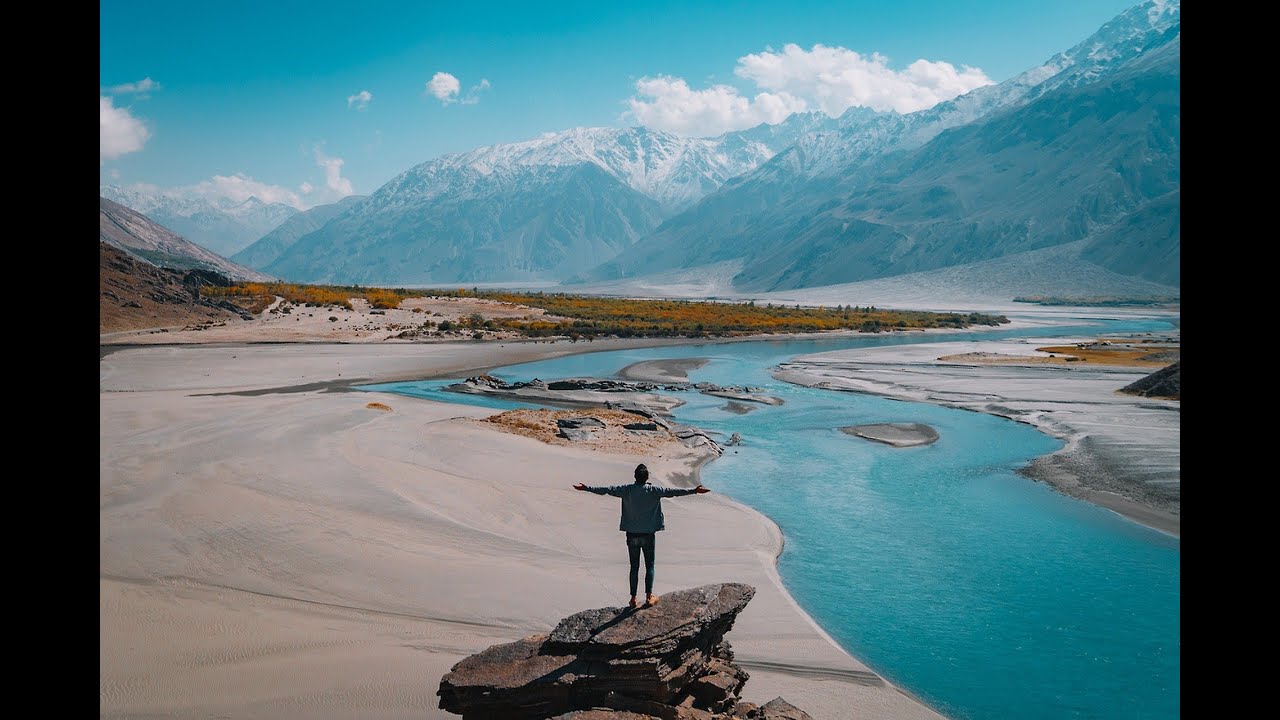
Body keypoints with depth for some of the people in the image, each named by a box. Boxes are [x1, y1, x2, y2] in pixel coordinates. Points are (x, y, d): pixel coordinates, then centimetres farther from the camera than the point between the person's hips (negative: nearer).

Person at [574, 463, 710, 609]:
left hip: (632, 535, 2)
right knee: (649, 566, 9)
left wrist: (586, 488, 6)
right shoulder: (654, 490, -9)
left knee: (634, 567, 9)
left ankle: (633, 598, 10)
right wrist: (693, 491, -7)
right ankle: (649, 597, 5)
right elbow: (672, 491, -11)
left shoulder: (627, 490, -5)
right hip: (648, 534, -2)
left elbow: (606, 490, -2)